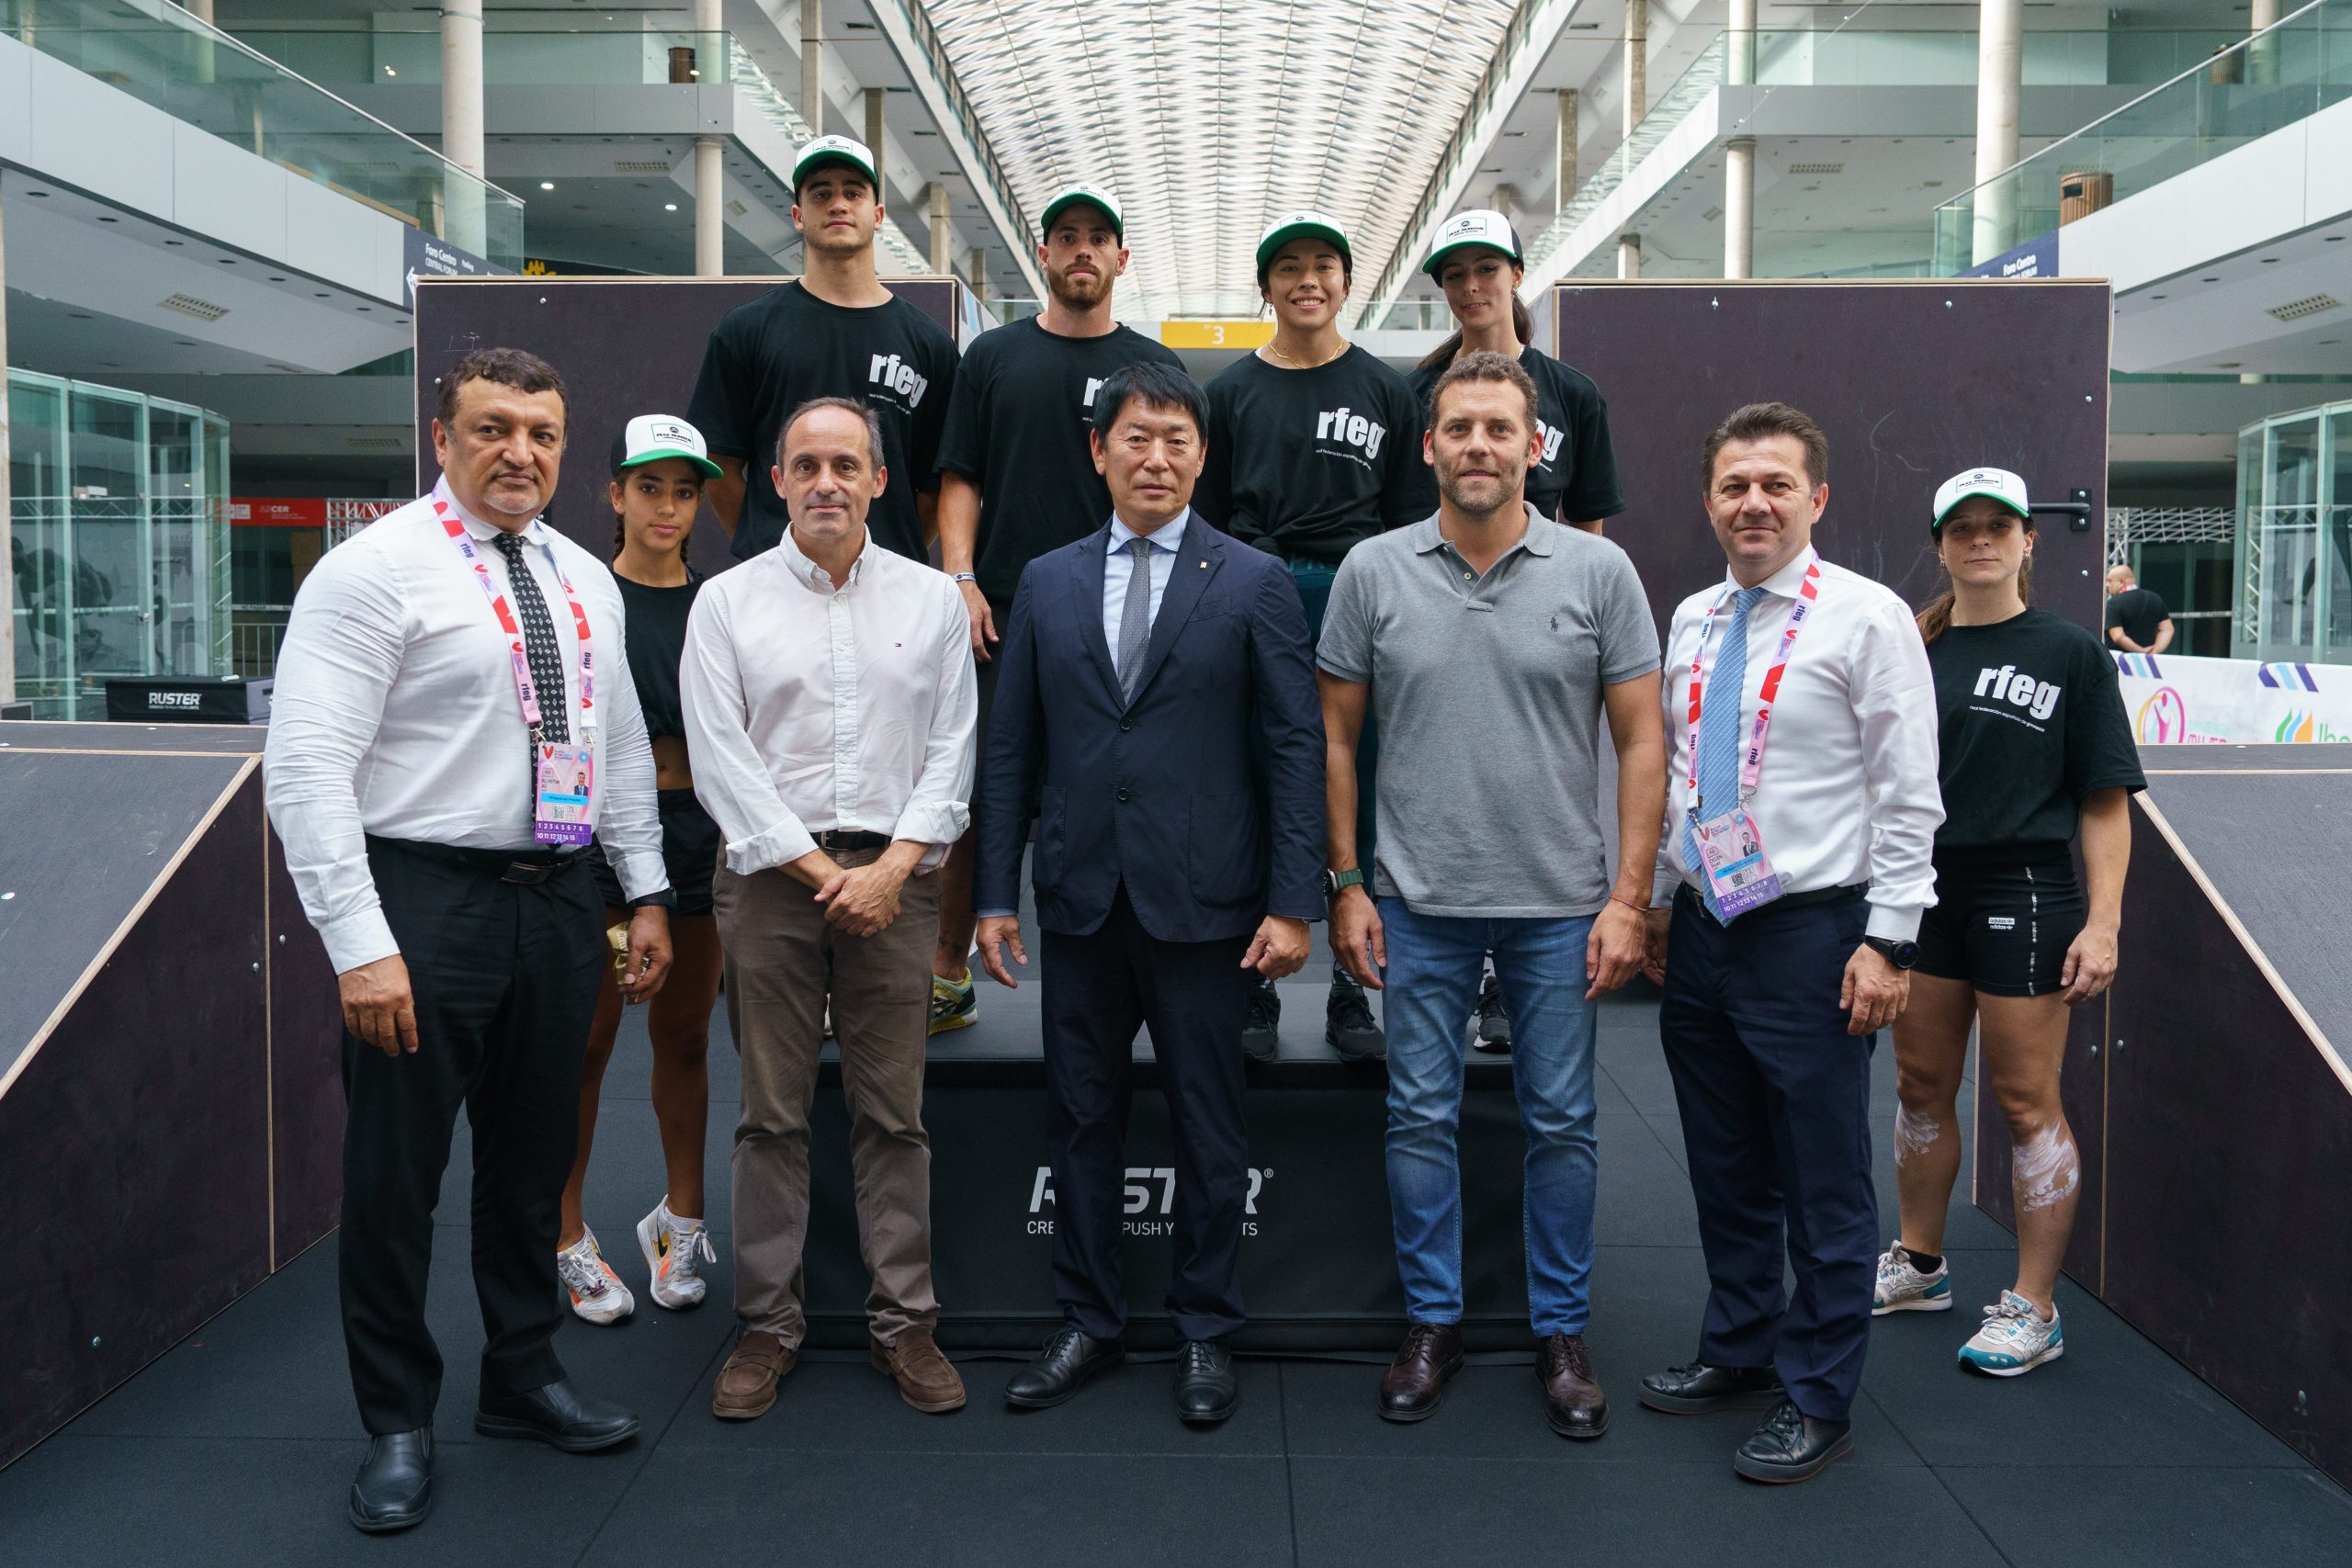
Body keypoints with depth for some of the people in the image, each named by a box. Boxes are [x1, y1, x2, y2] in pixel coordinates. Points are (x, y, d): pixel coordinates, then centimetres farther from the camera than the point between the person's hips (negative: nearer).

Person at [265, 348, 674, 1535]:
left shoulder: (585, 582, 11)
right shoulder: (375, 571, -9)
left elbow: (622, 744, 18)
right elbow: (306, 767, -15)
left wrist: (646, 892, 13)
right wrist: (361, 945, -21)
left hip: (555, 901, 6)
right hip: (424, 899, -6)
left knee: (533, 1159, 17)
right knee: (396, 1172, 4)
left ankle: (522, 1379, 35)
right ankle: (397, 1425, 23)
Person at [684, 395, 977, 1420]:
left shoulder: (932, 599, 9)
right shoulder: (728, 603, 5)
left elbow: (952, 750, 4)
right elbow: (721, 760, -2)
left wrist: (892, 866, -8)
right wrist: (820, 871, -8)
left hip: (895, 879, 1)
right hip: (770, 875, -1)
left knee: (894, 1113, 4)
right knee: (772, 1114, 4)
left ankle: (903, 1323, 14)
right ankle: (768, 1324, 16)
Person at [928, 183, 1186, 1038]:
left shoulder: (1153, 367, 11)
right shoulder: (994, 356, 12)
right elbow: (960, 479, 9)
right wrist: (960, 578, -5)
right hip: (1001, 614, 1)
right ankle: (947, 975, 15)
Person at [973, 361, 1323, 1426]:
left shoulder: (1253, 583, 0)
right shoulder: (1046, 582, 8)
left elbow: (1295, 746, -3)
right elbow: (1012, 747, 8)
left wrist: (1293, 901, -9)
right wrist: (995, 892, 3)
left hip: (1202, 900, -2)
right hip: (1080, 899, 3)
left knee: (1208, 1127, 8)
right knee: (1082, 1118, 11)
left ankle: (1205, 1331, 24)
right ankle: (1088, 1323, 27)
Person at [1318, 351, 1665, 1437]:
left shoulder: (1598, 572, -2)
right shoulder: (1373, 572, 0)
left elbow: (1640, 741, -1)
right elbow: (1337, 738, 5)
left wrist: (1628, 898, -6)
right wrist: (1346, 883, 1)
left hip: (1559, 902, 0)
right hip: (1419, 901, 1)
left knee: (1561, 1123, 9)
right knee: (1421, 1119, 9)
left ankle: (1561, 1333, 25)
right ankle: (1432, 1324, 26)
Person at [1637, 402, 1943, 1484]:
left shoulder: (1867, 618, -8)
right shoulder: (1693, 620, 10)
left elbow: (1909, 797, -10)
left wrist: (1889, 941, -14)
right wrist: (1660, 895, 16)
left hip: (1812, 932, -6)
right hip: (1703, 928, 6)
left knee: (1823, 1185, 5)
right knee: (1725, 1170, 18)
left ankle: (1817, 1402, 19)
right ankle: (1739, 1350, 35)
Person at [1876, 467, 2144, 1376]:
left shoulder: (2071, 654, -2)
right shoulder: (1913, 652, 8)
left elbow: (2106, 801, -4)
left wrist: (2103, 923, -12)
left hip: (2025, 895, -4)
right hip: (1924, 892, 4)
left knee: (2025, 1101, 1)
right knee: (1922, 1086, 14)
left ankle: (2034, 1308, 12)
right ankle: (1920, 1265, 31)